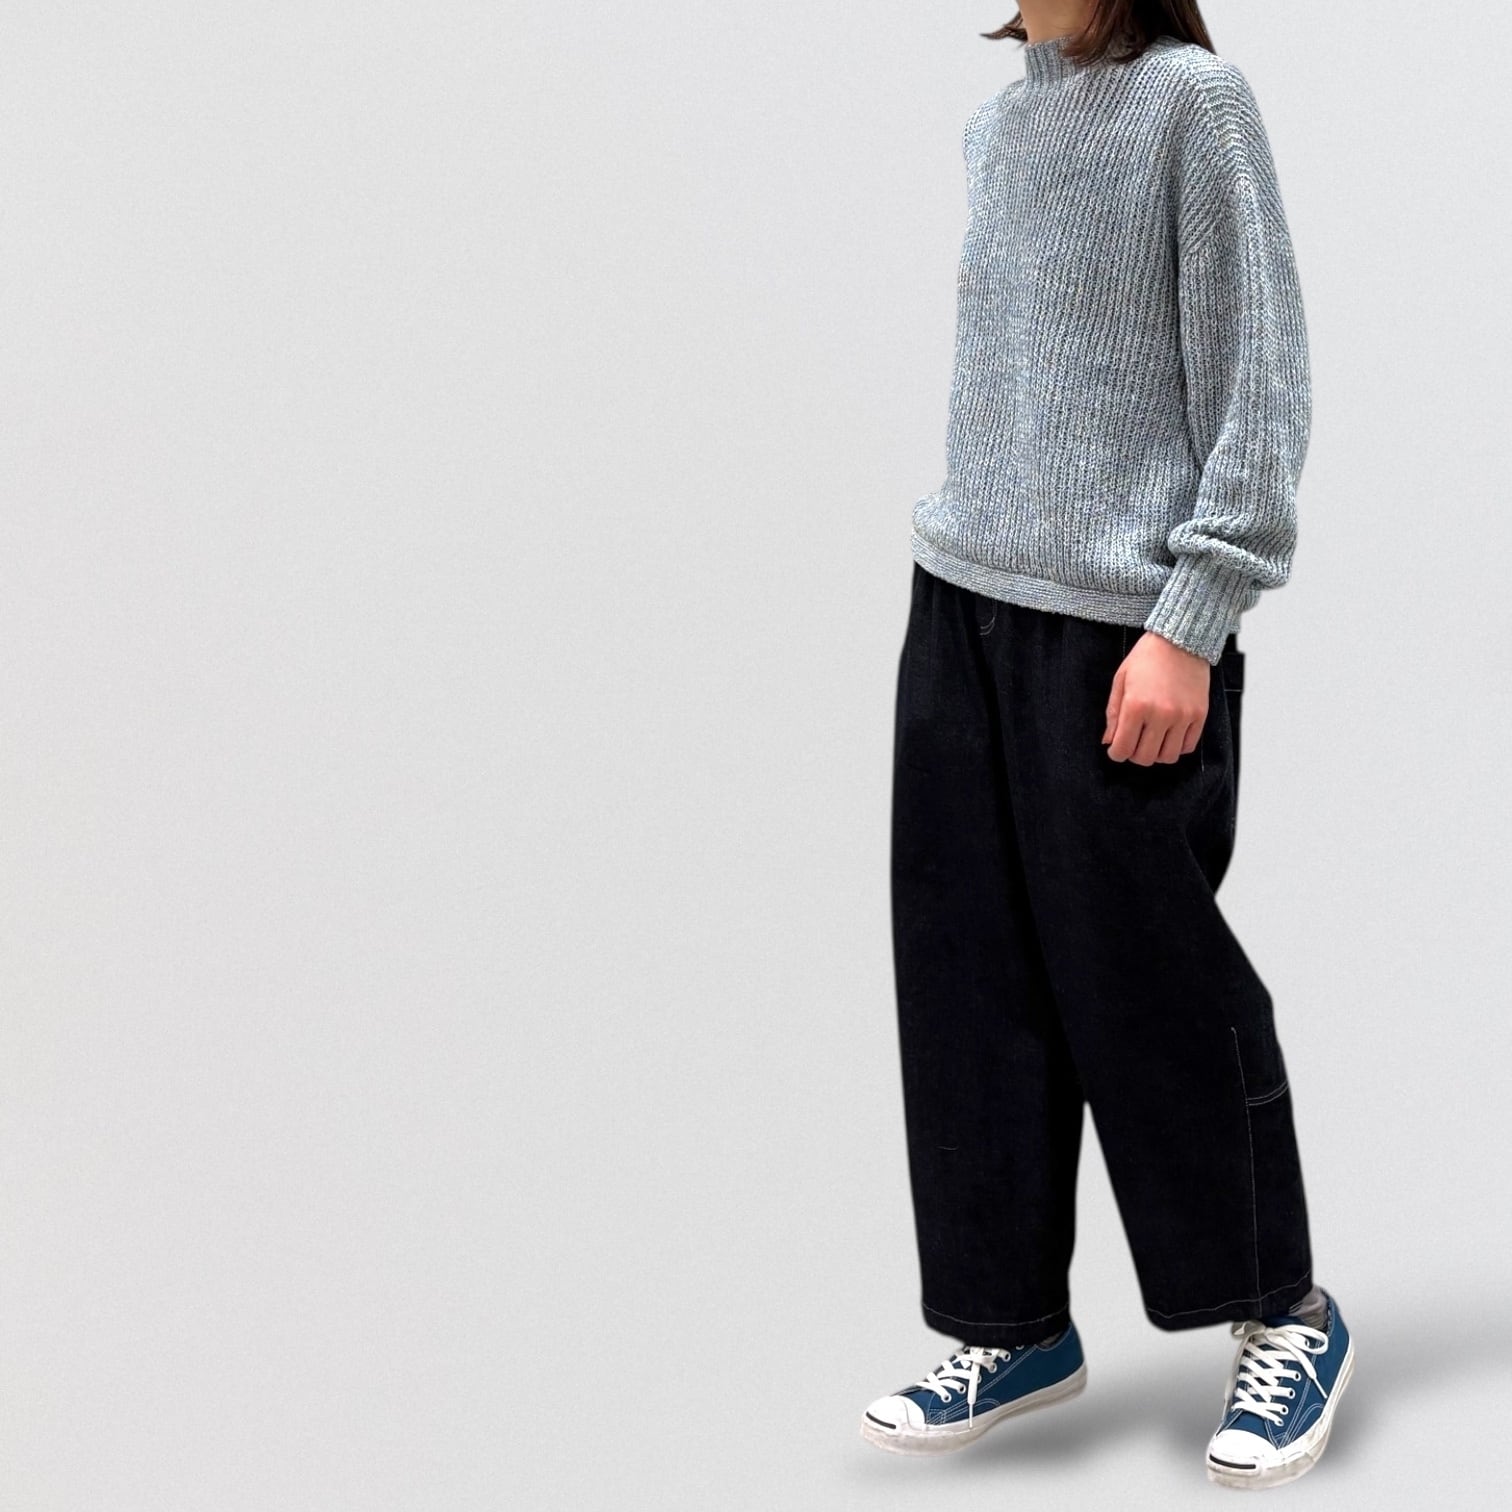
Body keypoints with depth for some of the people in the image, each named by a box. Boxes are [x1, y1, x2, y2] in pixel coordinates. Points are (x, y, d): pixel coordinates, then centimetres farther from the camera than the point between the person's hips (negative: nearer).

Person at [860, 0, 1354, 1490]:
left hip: (1116, 625, -6)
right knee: (972, 978, 6)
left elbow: (1257, 382, -8)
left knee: (1146, 976, 0)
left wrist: (1190, 626, -14)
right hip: (960, 601, 7)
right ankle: (1016, 1325, 18)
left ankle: (1285, 1312, 18)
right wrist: (967, 554, 18)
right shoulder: (992, 125, 15)